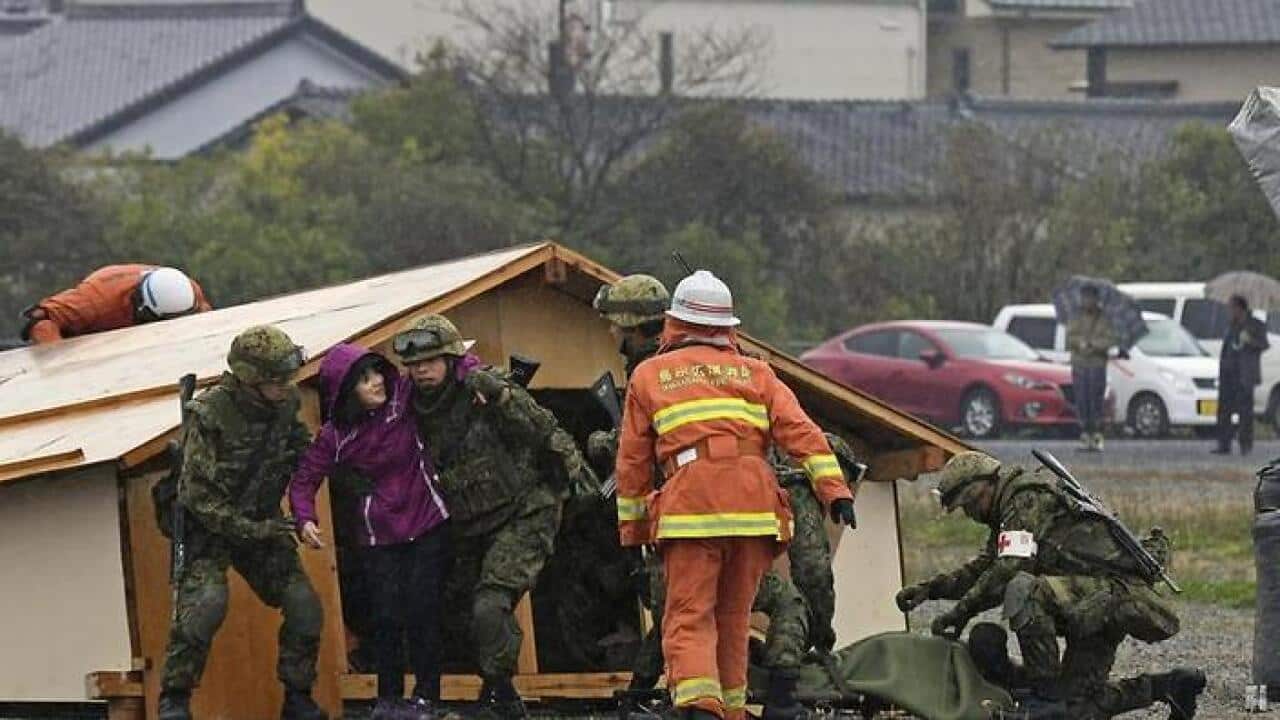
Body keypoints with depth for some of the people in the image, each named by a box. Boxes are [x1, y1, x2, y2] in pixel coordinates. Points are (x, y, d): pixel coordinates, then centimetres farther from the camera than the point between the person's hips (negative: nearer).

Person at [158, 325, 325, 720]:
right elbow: (198, 496, -21)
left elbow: (299, 449, 18)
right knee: (207, 601, -27)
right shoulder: (210, 415, -24)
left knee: (304, 606, -6)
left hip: (263, 522, 6)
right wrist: (254, 531, -21)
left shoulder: (287, 404, -5)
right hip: (209, 526, -6)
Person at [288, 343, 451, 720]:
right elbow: (304, 479, -2)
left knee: (422, 610, -4)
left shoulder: (405, 397, -8)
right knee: (387, 615, -3)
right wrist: (305, 519, -19)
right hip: (379, 533, 1)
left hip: (428, 523, -1)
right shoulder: (336, 435, -6)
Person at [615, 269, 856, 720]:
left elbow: (633, 460, 19)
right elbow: (800, 431, 7)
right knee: (734, 618, 15)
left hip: (690, 504, -2)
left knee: (689, 617, -8)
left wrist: (632, 526, 27)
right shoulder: (754, 374, 21)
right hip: (755, 506, 2)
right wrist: (834, 489, -1)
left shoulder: (649, 376, 19)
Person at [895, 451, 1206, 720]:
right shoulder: (1007, 513, 21)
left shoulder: (1029, 497, -12)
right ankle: (1169, 685, 19)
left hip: (1114, 591, -11)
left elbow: (1009, 569, -22)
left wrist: (961, 612, -17)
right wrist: (929, 589, 14)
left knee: (1021, 590, -32)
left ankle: (1046, 690, -24)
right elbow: (981, 569, 28)